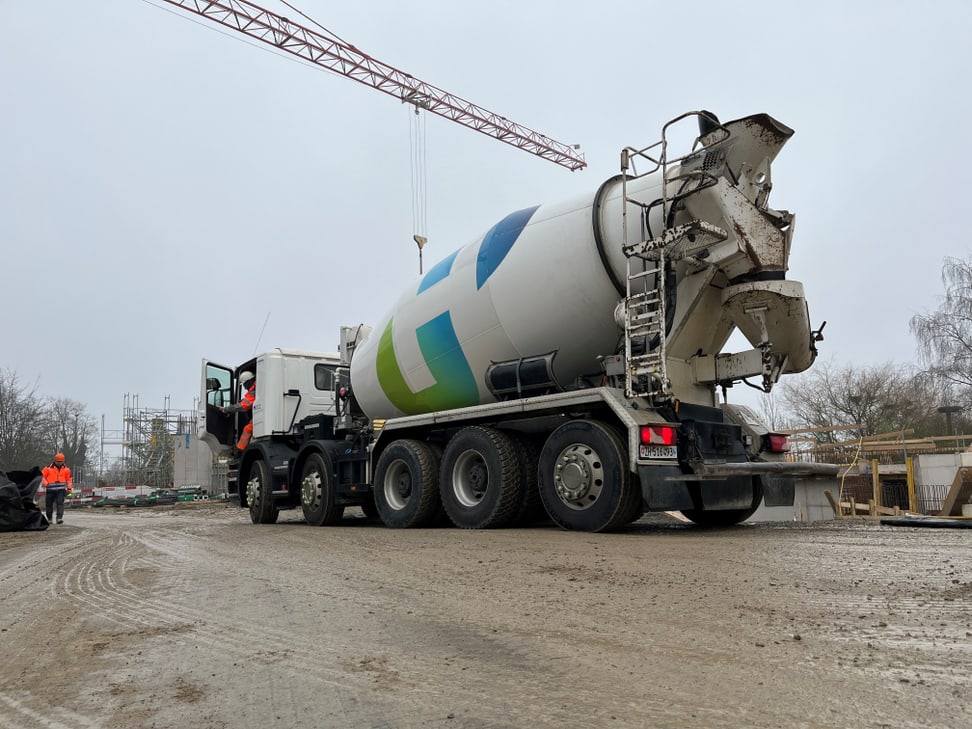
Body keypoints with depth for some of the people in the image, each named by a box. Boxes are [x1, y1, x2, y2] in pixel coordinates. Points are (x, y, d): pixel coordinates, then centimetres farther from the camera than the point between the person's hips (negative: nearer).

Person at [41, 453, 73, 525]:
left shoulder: (66, 469, 11)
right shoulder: (48, 468, 4)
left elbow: (69, 479, 16)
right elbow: (42, 476, 6)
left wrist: (69, 488, 6)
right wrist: (45, 484, -10)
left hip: (61, 490, 0)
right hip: (51, 489, 0)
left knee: (60, 503, -13)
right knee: (49, 504, 8)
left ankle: (59, 518, -18)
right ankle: (49, 518, 26)